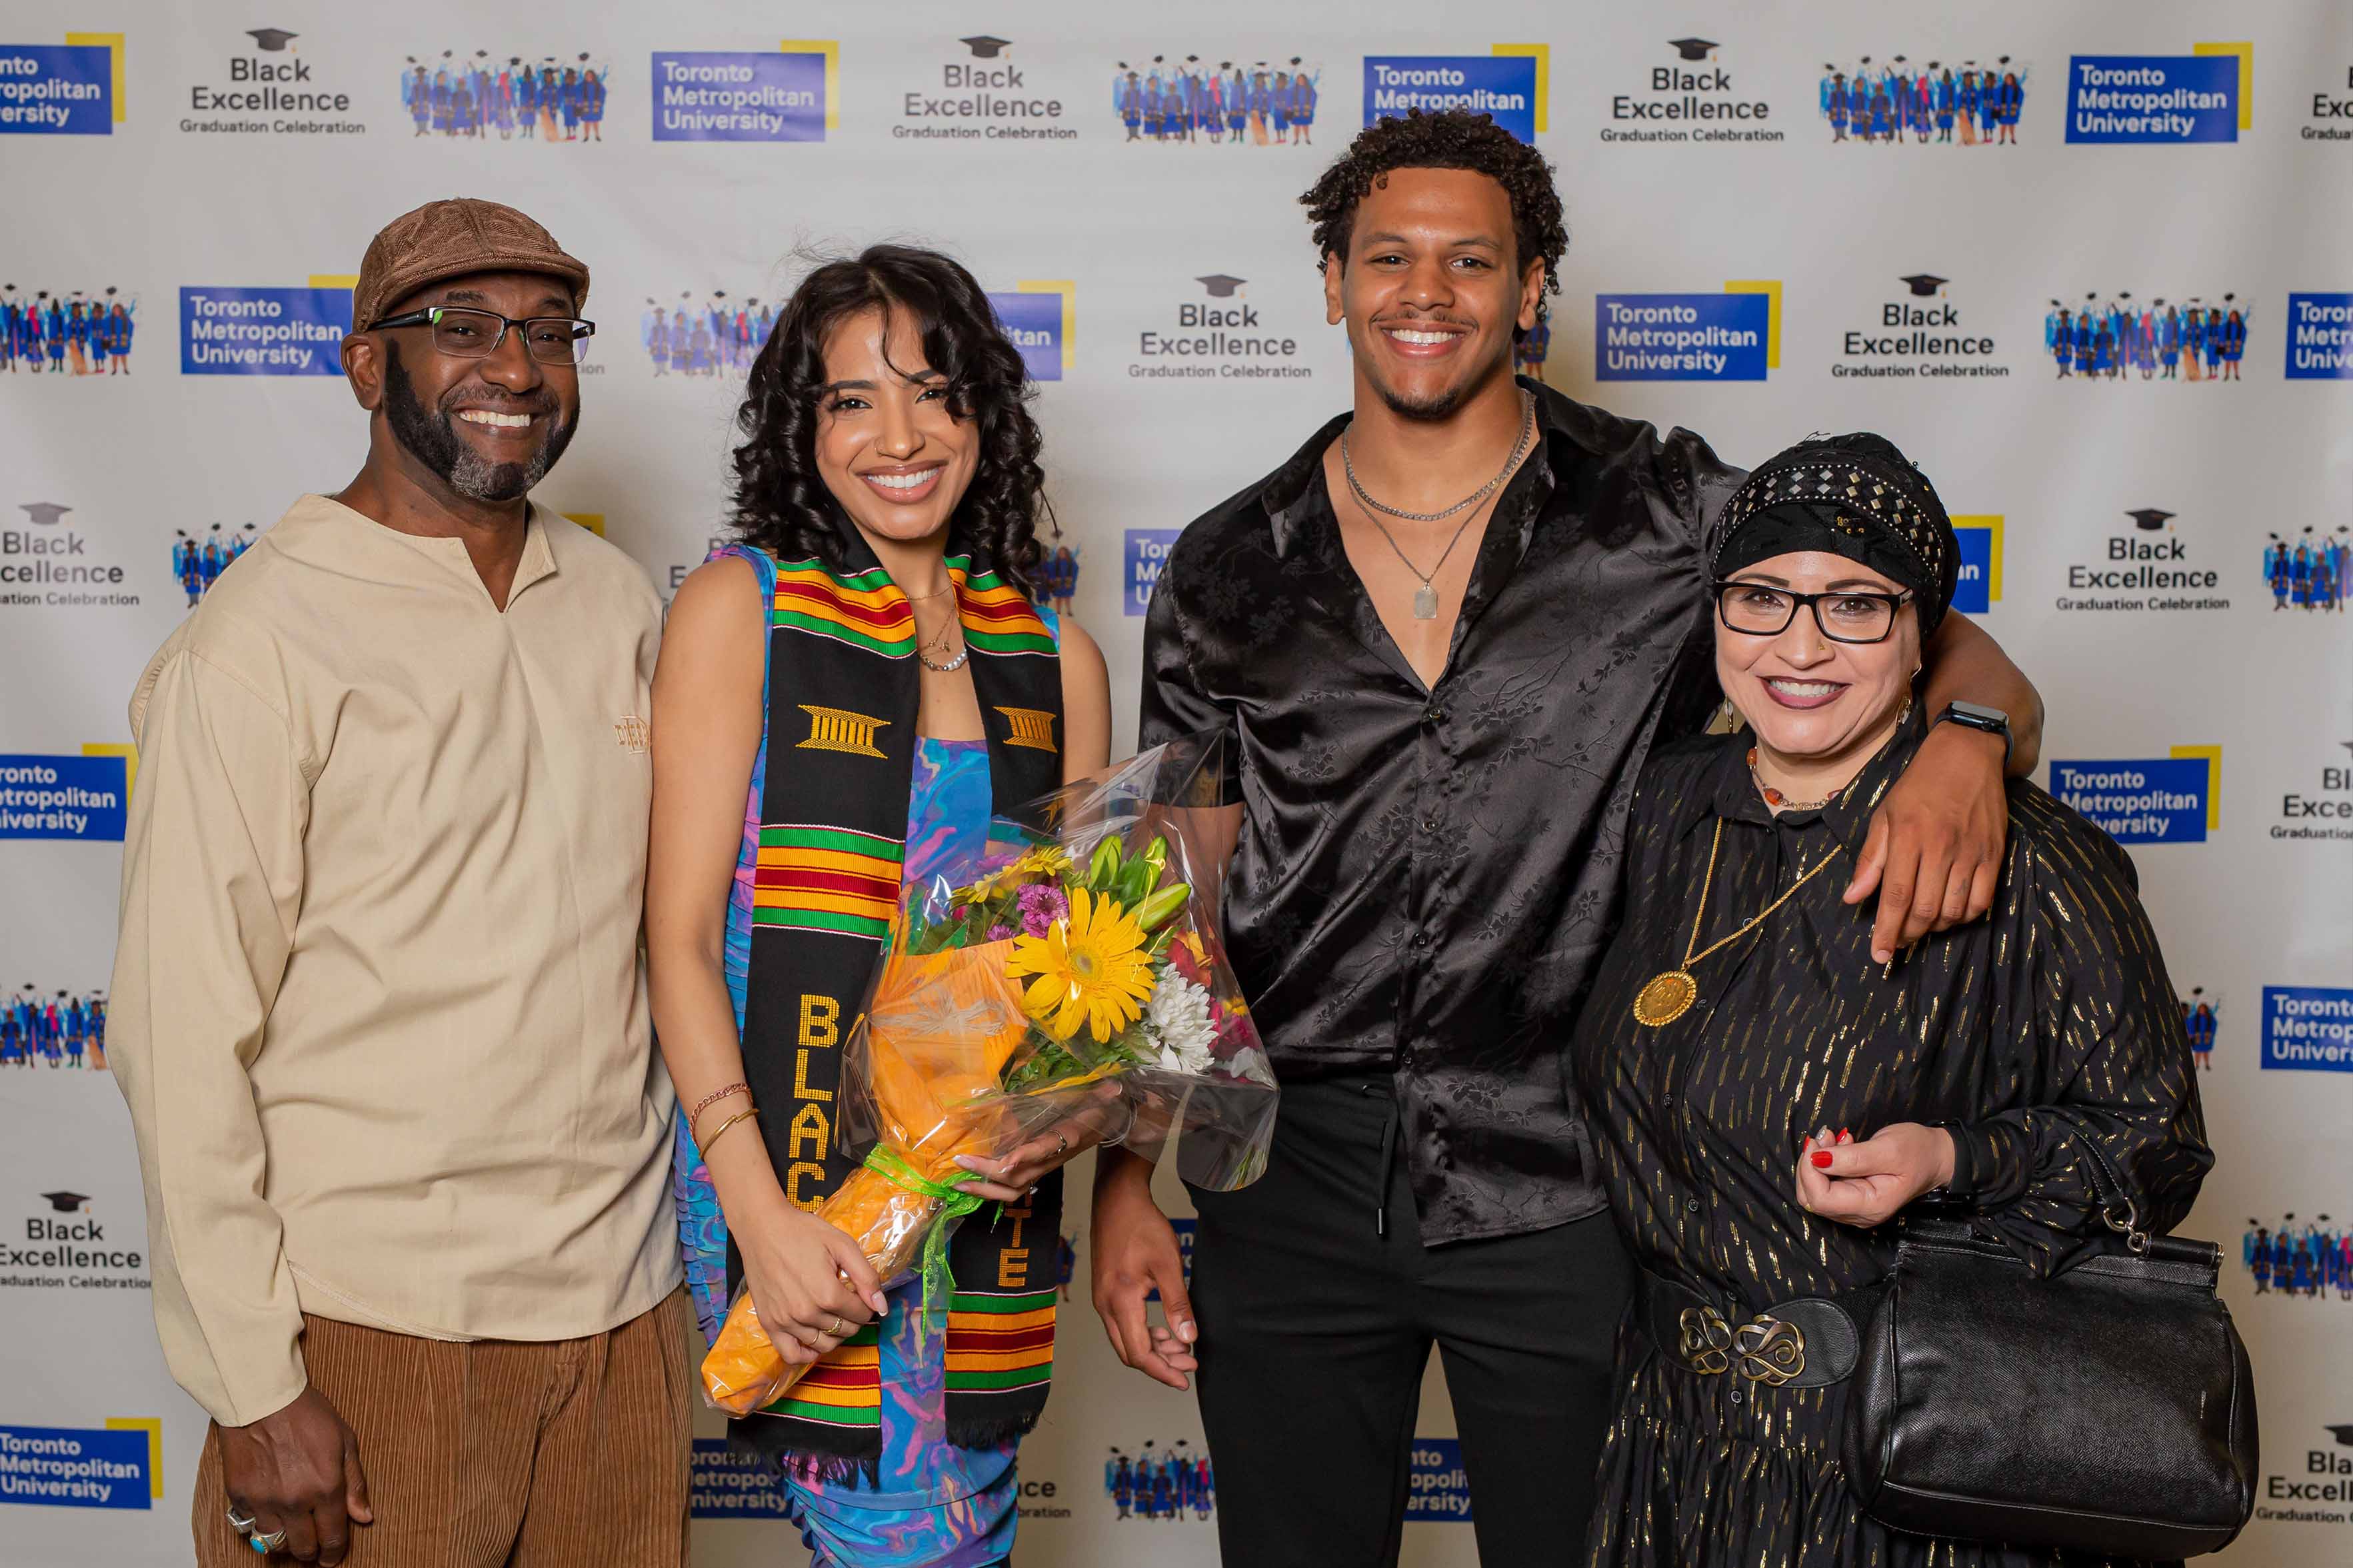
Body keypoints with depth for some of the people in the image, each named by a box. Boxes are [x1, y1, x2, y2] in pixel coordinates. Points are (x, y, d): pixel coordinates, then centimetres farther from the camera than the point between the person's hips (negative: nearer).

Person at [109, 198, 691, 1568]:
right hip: (375, 1330, -5)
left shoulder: (618, 600, 7)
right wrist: (254, 1392, -11)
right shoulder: (258, 645, -11)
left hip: (625, 1302, 5)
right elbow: (186, 1043, -11)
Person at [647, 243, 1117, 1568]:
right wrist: (760, 1213, -14)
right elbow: (680, 933, -6)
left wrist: (1090, 1102, -7)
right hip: (794, 1176, -4)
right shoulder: (741, 608, -1)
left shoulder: (1058, 655, 9)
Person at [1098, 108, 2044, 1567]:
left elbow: (1945, 648, 2)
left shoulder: (1667, 515, -2)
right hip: (1289, 1177, 2)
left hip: (1559, 1186, -1)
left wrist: (1965, 743, -23)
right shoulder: (1234, 569, 3)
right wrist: (1128, 1179, 2)